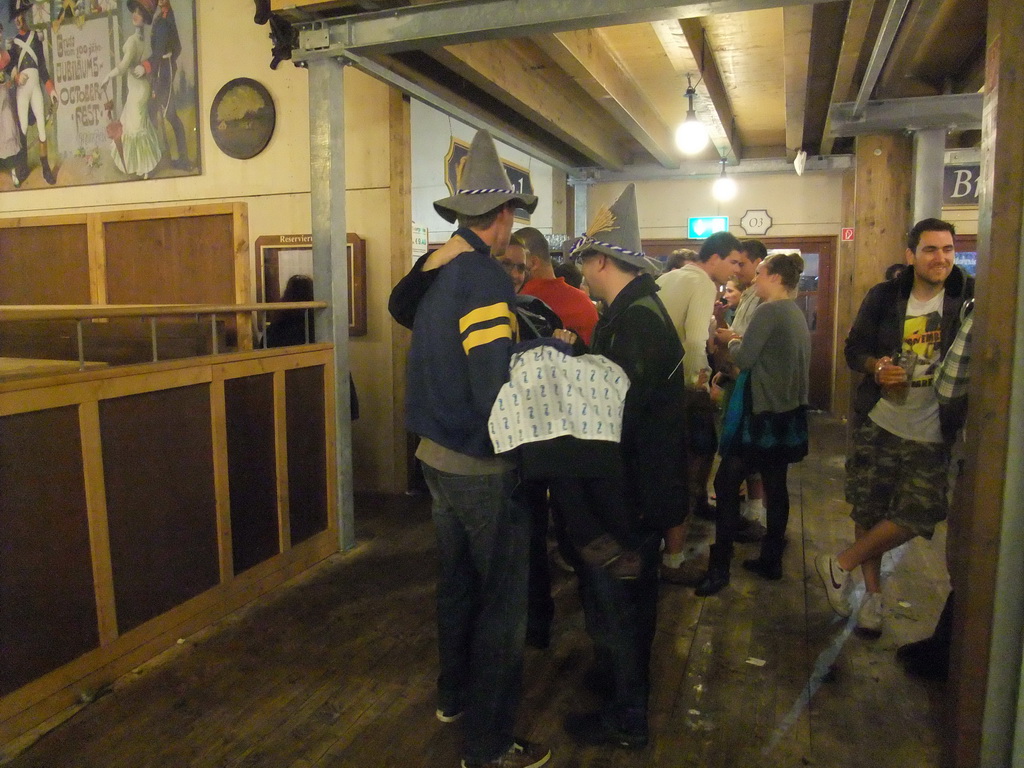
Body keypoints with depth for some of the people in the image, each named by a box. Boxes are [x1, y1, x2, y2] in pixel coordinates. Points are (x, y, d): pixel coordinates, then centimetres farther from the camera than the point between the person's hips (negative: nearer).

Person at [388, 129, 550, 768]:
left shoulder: (436, 271, 4)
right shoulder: (485, 279, -20)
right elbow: (498, 390, -27)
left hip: (437, 455, 9)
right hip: (483, 467, -9)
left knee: (458, 581, 24)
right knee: (503, 601, 5)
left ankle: (454, 696, 43)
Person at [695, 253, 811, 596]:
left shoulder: (768, 311, -14)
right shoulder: (796, 313, 13)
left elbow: (744, 359, -16)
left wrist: (734, 342, 3)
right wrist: (744, 341, 11)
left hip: (762, 413, -9)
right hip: (787, 411, 9)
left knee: (726, 483, -6)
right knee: (775, 485, 13)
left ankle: (719, 566, -4)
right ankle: (771, 560, 21)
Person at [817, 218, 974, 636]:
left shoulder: (969, 295, -5)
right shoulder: (884, 297, 0)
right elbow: (854, 349, 6)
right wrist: (876, 367, -14)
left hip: (930, 434, -1)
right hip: (877, 424, 1)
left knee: (915, 515, -7)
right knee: (867, 510, 8)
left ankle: (841, 564, 16)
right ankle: (873, 594, 28)